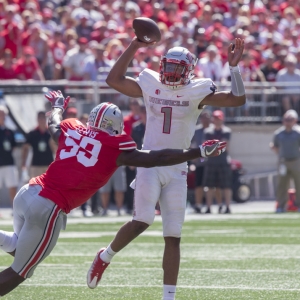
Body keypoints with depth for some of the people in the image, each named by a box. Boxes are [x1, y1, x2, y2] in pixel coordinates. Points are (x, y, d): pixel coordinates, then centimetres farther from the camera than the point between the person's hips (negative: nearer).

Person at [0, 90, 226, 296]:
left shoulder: (71, 129, 12)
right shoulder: (116, 149, -3)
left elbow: (53, 124, 36)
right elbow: (158, 158, -2)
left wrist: (58, 105, 59)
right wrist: (200, 152, 4)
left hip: (27, 193, 6)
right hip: (49, 208, -6)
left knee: (23, 246, 34)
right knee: (19, 273, 6)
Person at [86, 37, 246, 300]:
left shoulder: (197, 92, 0)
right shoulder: (150, 85, 4)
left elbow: (237, 99, -6)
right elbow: (114, 80, 5)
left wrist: (234, 66, -15)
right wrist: (135, 46, 1)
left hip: (177, 169, 1)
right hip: (150, 164, -1)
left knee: (173, 236, 2)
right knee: (142, 220, -21)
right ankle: (106, 256, 4)